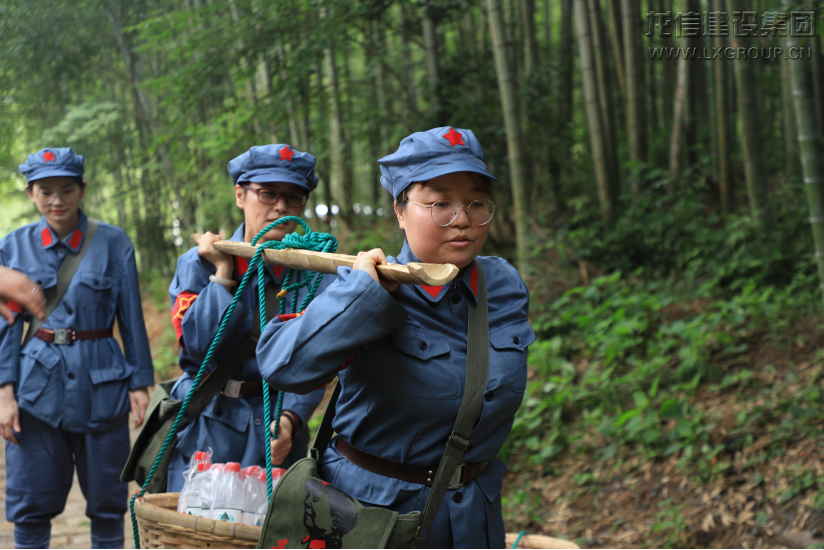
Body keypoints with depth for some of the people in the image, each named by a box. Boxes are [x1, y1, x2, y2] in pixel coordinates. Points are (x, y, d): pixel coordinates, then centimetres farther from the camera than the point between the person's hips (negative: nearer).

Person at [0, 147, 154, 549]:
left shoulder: (113, 242, 1)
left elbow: (132, 319, 3)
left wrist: (140, 383, -1)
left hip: (101, 383, -1)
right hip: (38, 384, 1)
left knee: (107, 501, 6)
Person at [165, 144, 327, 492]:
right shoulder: (198, 264, 2)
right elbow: (200, 345, -12)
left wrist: (289, 418, -22)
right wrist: (223, 272, -10)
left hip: (277, 433, 1)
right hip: (206, 430, 0)